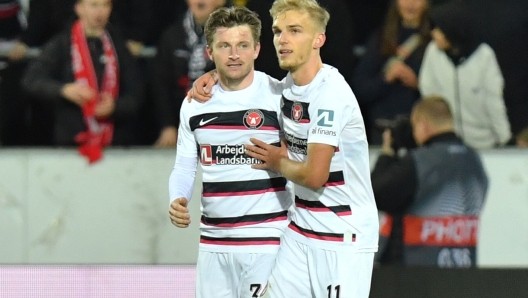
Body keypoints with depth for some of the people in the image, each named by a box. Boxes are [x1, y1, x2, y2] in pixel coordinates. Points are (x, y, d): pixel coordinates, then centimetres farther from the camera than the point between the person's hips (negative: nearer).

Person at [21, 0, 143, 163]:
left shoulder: (117, 46, 11)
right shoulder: (62, 44, 4)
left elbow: (133, 96, 9)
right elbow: (31, 80, -5)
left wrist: (115, 107, -13)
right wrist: (63, 89, -24)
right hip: (72, 140, -2)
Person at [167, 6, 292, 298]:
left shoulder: (279, 97, -6)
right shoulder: (195, 105, 9)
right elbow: (184, 166, 16)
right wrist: (177, 201, -2)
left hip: (266, 241, -5)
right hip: (213, 242, 5)